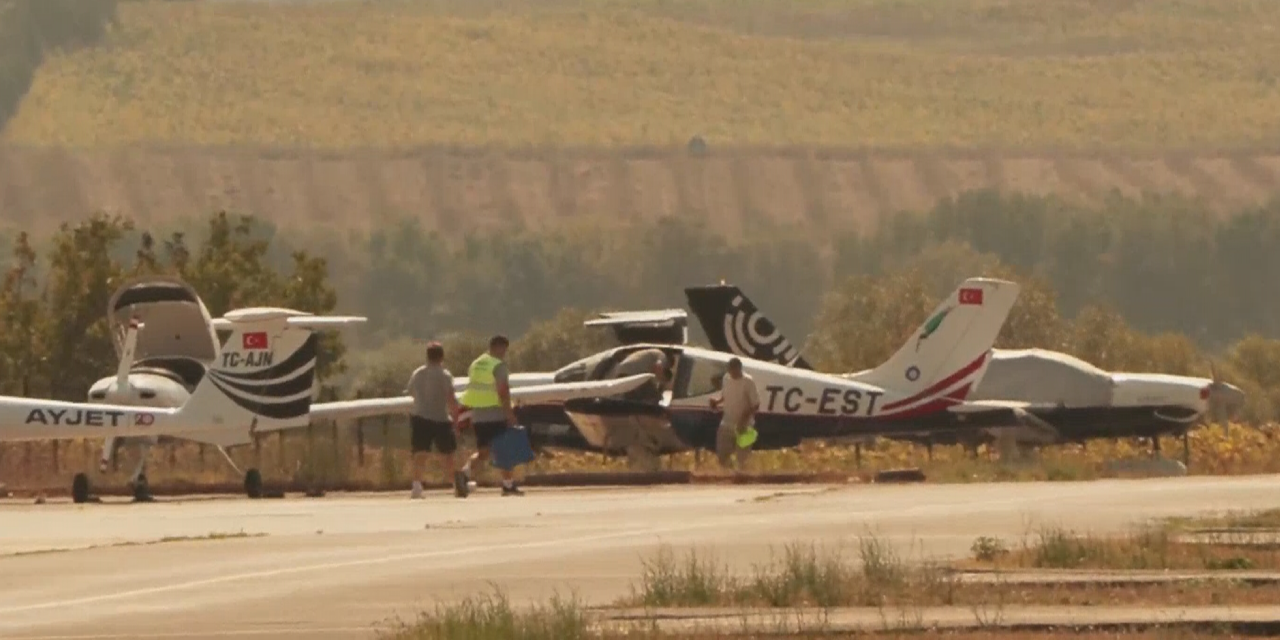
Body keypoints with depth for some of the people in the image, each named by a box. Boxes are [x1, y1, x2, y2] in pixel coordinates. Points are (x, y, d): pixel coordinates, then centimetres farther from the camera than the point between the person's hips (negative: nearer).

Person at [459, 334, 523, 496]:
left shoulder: (475, 364, 14)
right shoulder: (498, 365, -11)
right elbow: (503, 391, -18)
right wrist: (510, 413, -16)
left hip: (477, 416, 7)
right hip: (496, 415, -7)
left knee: (482, 451, 10)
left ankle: (466, 471, -15)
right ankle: (508, 484, 8)